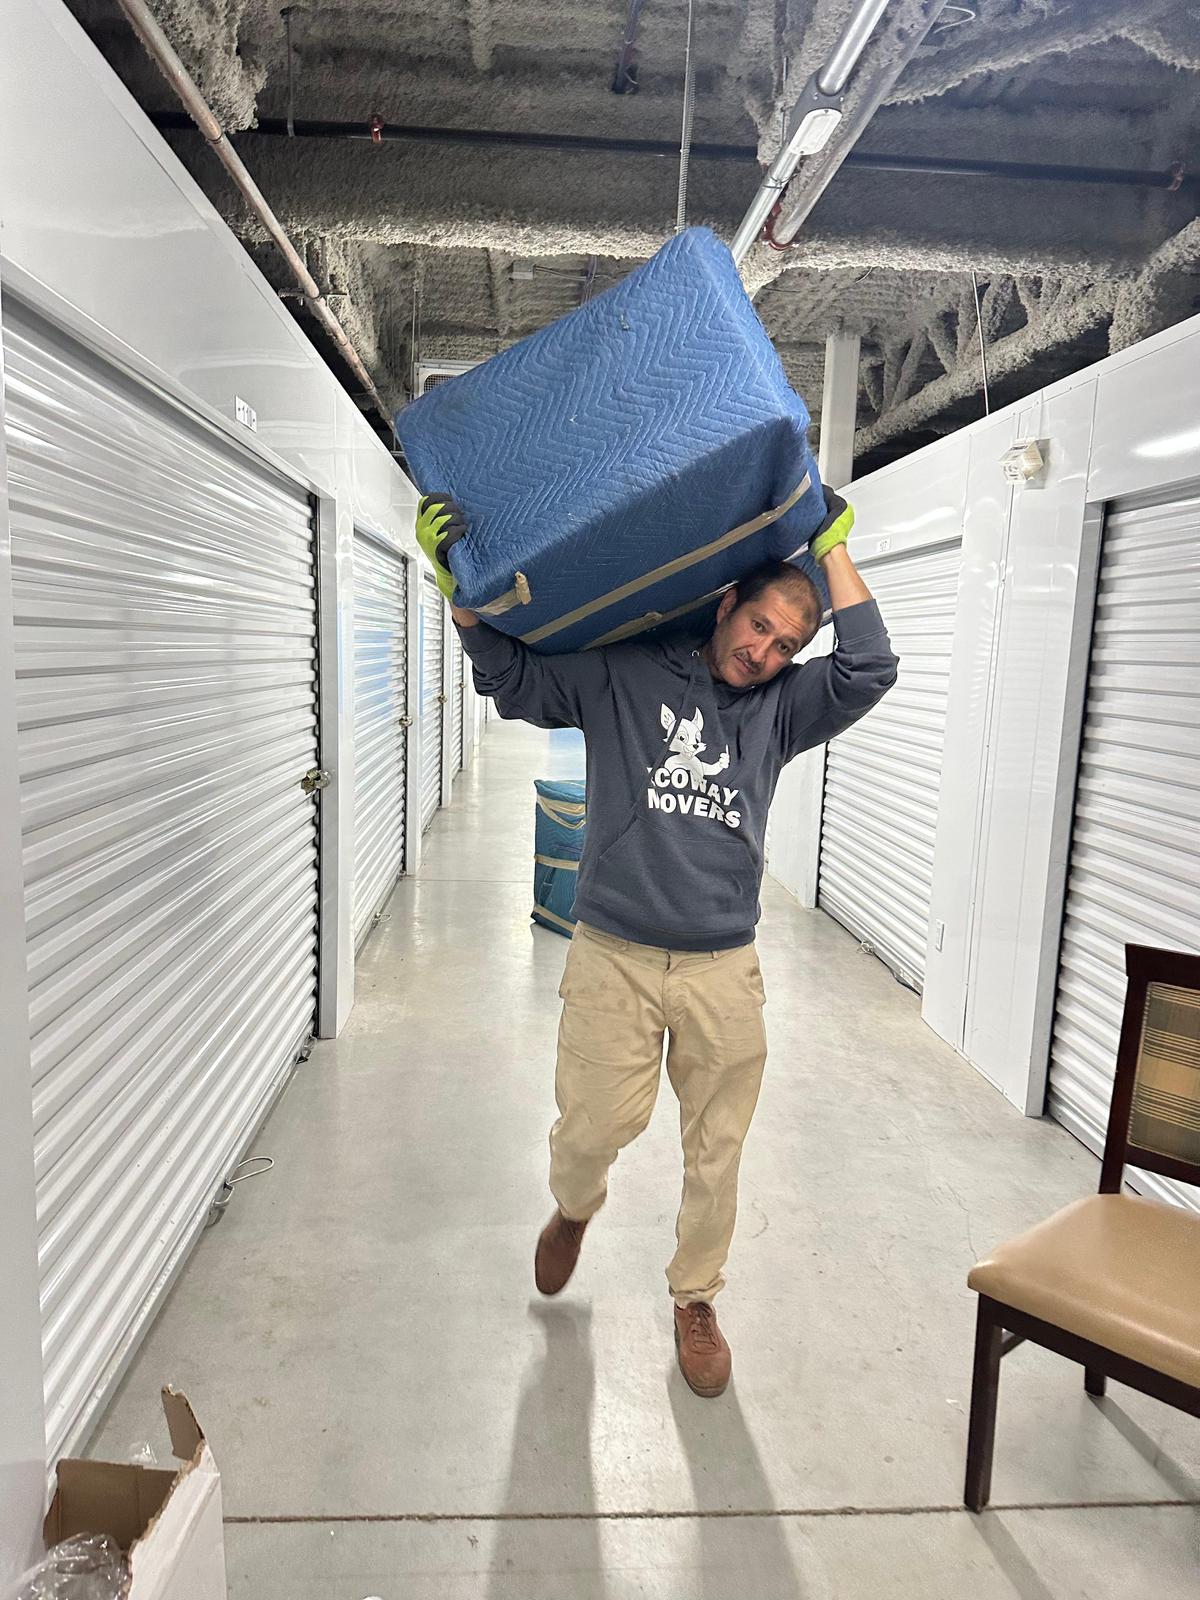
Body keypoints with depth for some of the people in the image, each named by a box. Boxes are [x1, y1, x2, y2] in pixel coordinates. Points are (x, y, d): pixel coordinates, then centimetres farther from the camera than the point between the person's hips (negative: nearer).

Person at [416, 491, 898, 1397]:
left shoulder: (780, 707, 7)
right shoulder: (621, 672, 2)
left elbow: (870, 668, -6)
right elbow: (512, 676, 2)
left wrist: (832, 542, -2)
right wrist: (459, 579, -9)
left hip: (723, 969, 2)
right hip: (614, 957, -2)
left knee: (716, 1150, 10)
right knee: (595, 1126, 3)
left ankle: (695, 1300, 36)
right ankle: (574, 1209, 41)